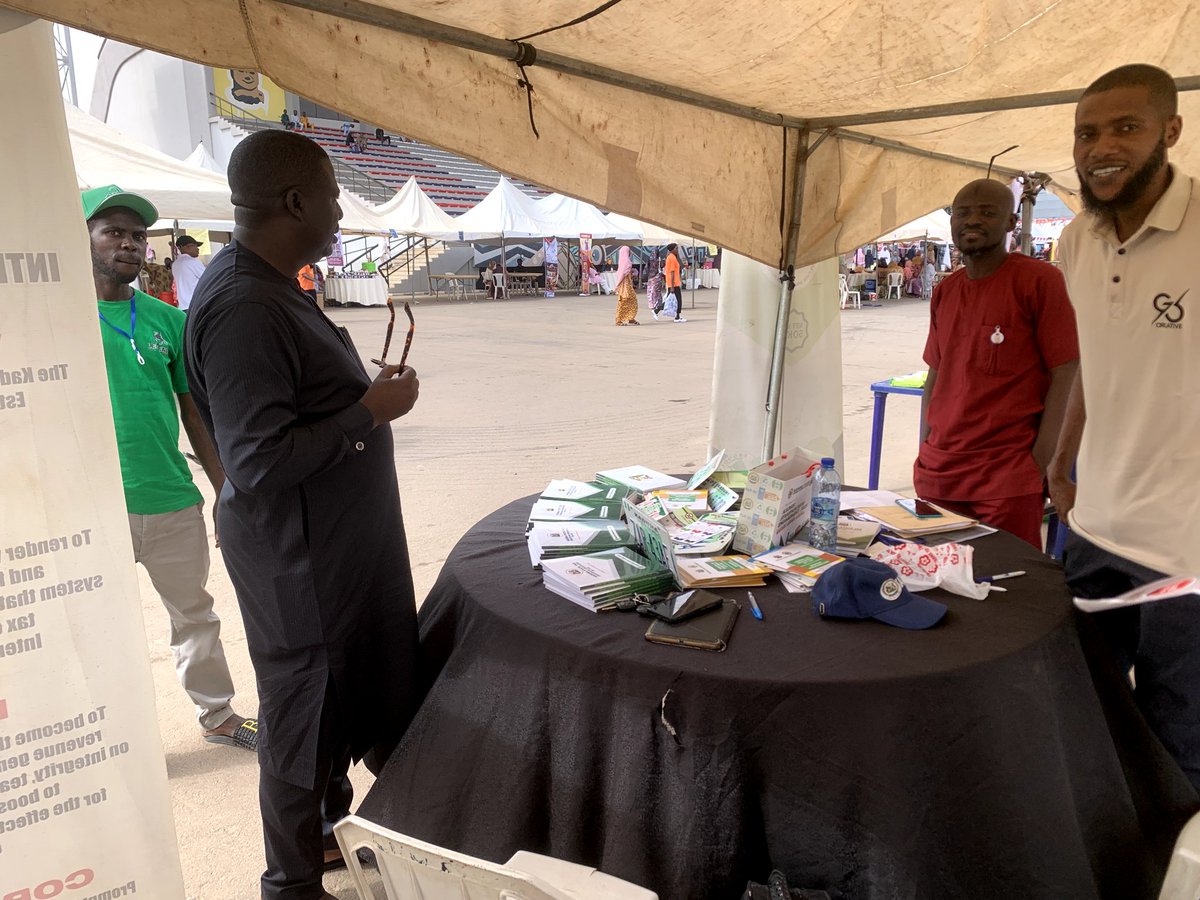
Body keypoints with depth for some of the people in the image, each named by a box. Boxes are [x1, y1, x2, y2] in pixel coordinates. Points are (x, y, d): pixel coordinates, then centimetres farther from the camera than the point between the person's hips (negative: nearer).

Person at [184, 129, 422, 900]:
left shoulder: (272, 288, 8)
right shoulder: (244, 309, -26)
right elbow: (258, 463, -29)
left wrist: (367, 393, 8)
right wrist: (370, 411, -22)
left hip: (337, 540, 10)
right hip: (299, 554, -10)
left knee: (351, 689, 25)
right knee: (306, 714, 9)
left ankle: (331, 825, 48)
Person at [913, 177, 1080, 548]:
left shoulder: (1039, 280, -5)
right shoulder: (944, 292, 13)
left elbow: (1065, 375, -9)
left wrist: (1041, 464, -14)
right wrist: (924, 456, 11)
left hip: (1008, 479, -5)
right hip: (937, 473, 6)